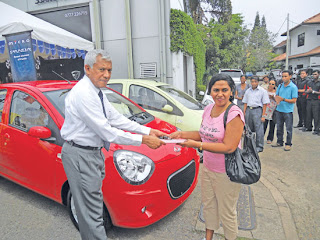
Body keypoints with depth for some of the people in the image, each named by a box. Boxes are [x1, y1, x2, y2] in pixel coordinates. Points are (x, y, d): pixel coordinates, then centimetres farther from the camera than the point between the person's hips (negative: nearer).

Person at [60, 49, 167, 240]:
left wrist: (148, 130, 0)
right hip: (80, 155, -9)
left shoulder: (96, 91, 8)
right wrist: (143, 140, -21)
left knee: (90, 206, 22)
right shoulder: (83, 93, -23)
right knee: (92, 211, 1)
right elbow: (107, 132, -25)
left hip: (93, 151, 10)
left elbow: (115, 118, 7)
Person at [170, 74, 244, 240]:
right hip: (207, 168, 8)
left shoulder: (234, 114, -22)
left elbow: (229, 147, -26)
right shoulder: (208, 109, 2)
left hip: (227, 173, -7)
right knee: (208, 204, 24)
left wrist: (197, 144, -29)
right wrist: (182, 134, -2)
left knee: (227, 212, 13)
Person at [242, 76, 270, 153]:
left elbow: (265, 104, -3)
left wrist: (263, 115, -8)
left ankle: (259, 147, 4)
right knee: (248, 129, 10)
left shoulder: (262, 91, 0)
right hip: (248, 110, 5)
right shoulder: (248, 91, 14)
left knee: (259, 129, -5)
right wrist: (244, 113, 8)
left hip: (257, 110, -4)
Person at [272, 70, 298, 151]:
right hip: (279, 110, 5)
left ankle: (288, 144, 16)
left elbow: (294, 100, -12)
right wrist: (277, 100, -9)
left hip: (288, 111, -5)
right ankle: (279, 142, 28)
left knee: (289, 129, 3)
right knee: (279, 127, 14)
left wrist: (283, 99, -22)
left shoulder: (293, 87, -8)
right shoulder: (280, 85, 8)